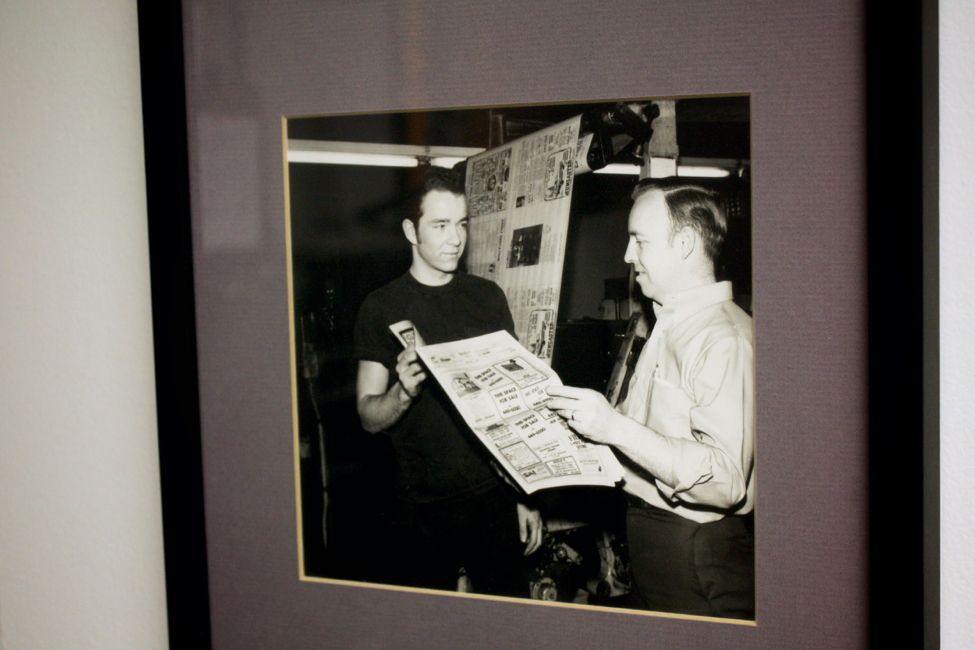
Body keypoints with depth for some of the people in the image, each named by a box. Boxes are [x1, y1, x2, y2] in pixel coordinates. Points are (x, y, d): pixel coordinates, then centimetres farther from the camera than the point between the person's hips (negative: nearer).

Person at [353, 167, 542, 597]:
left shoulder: (488, 297, 7)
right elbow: (369, 417, -5)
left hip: (494, 499, 2)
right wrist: (403, 391, -27)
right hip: (422, 510, -2)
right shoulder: (382, 308, -1)